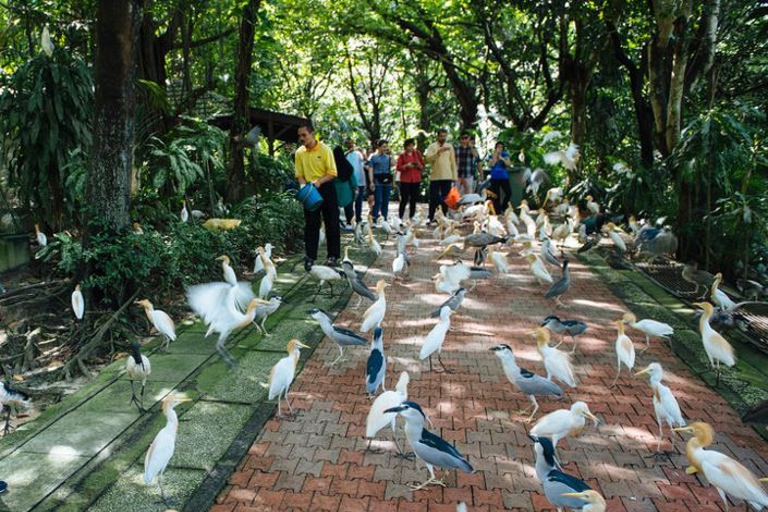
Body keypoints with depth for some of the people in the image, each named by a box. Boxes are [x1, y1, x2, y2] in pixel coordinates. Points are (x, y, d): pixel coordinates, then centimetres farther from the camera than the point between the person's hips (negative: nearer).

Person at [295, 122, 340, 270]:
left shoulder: (325, 149, -10)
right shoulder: (299, 152, 1)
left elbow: (332, 173, -11)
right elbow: (299, 174, 5)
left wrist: (319, 181, -25)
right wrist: (304, 186, -14)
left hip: (326, 188, -3)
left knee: (331, 223, 3)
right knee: (310, 224, 4)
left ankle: (333, 255, 13)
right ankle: (310, 256, 8)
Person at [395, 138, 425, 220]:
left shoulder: (417, 154, 11)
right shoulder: (402, 155, 3)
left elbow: (422, 166, 13)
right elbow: (398, 168, -1)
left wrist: (419, 165, -8)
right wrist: (406, 166, -16)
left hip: (416, 180, 3)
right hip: (405, 180, -3)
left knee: (414, 199, 3)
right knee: (404, 199, -6)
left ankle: (412, 216, 11)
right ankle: (400, 217, -2)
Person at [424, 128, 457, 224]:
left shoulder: (450, 147, 10)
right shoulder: (432, 146, 1)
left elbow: (453, 162, 11)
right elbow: (428, 158, -14)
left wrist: (454, 176, 6)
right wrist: (439, 151, -25)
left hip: (447, 177, 2)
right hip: (435, 177, -2)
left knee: (446, 198, 5)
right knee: (434, 198, 0)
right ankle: (431, 217, 8)